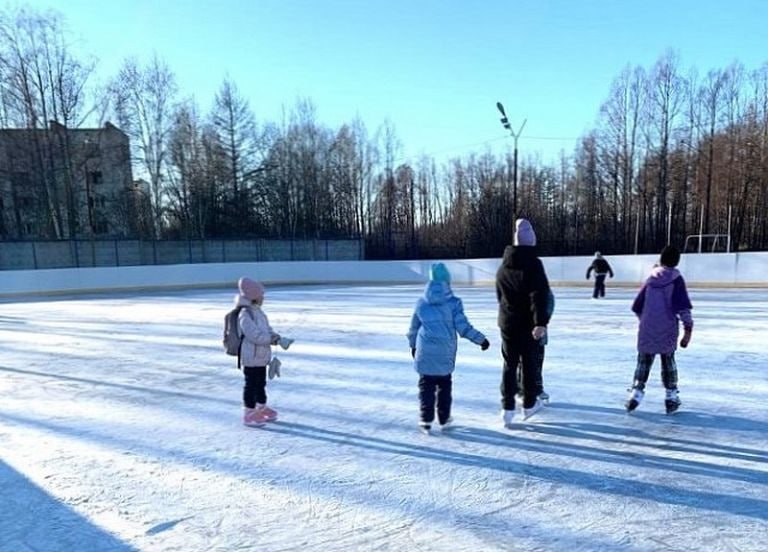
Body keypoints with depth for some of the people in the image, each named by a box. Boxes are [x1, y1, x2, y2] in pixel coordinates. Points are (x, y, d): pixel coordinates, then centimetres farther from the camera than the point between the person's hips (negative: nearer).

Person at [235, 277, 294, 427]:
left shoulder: (257, 311, 9)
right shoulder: (245, 315, -22)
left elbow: (267, 330, 13)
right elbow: (256, 336, -28)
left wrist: (279, 339, -2)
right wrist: (275, 338, -22)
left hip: (261, 356, 10)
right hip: (251, 357, -10)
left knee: (261, 383, 21)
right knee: (251, 385, 2)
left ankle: (262, 408, 36)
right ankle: (248, 414, 15)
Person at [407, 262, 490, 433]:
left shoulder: (421, 303, 3)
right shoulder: (453, 302, -6)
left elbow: (413, 328, 12)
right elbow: (463, 327, -8)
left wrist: (413, 345, 28)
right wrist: (481, 339, 3)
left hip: (425, 352, 1)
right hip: (445, 352, -1)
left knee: (426, 384, 10)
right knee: (444, 384, 15)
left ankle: (426, 419, 8)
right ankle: (444, 418, 22)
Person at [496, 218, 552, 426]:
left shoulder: (503, 267, 5)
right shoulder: (533, 264, -14)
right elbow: (539, 295, -24)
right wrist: (541, 322, -28)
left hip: (507, 323, 4)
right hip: (527, 324, -4)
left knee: (509, 364, 10)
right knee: (528, 364, 11)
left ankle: (507, 408, 7)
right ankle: (529, 404, 25)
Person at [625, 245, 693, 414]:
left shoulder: (651, 278, 6)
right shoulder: (676, 279, -3)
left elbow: (637, 306, 10)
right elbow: (683, 306, -11)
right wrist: (688, 329, -10)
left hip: (647, 329, 2)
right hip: (667, 330, -2)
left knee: (644, 361, 12)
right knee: (668, 361, 14)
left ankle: (636, 391, 2)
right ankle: (671, 396, 17)